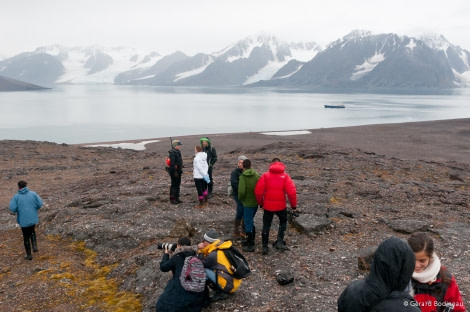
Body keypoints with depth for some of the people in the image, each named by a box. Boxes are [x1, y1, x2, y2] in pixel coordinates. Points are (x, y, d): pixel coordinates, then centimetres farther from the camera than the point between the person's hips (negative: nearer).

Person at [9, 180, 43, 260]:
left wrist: (18, 210, 8)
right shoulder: (33, 194, -4)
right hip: (33, 218, 2)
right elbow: (40, 203, -6)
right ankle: (34, 245, 8)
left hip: (23, 220, -2)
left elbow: (12, 208, -14)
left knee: (26, 236, 12)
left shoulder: (16, 196, -8)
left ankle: (29, 255, 19)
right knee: (32, 231, 29)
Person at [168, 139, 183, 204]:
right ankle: (172, 199, 5)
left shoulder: (177, 152, 13)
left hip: (178, 170, 10)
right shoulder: (172, 153, -18)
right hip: (174, 171, -10)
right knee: (174, 185, -3)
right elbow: (172, 163, -23)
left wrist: (180, 170, 22)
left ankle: (177, 198, 22)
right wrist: (174, 172, -24)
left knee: (178, 184, 14)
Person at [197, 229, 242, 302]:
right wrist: (203, 250, -2)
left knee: (204, 270, -13)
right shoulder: (221, 246, 2)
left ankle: (222, 293, -4)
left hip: (230, 285, -9)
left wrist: (201, 251, -4)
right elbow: (206, 261, 12)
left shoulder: (214, 255, -22)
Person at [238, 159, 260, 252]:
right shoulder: (257, 175, -3)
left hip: (248, 203, -6)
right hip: (256, 202, 6)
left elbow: (241, 191, -24)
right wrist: (258, 197, 11)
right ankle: (252, 240, 35)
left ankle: (250, 245, 10)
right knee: (251, 220, 24)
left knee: (248, 223, 4)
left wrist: (241, 198, -4)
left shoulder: (243, 177, -18)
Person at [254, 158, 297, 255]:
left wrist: (261, 203, 8)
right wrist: (293, 205, -1)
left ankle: (265, 246, 20)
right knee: (283, 221, 24)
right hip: (281, 205, 0)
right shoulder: (285, 176, -4)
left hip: (268, 205, 0)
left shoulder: (265, 175, -4)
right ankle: (279, 242, 12)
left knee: (266, 225, 15)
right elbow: (292, 192, -12)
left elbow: (258, 191, -8)